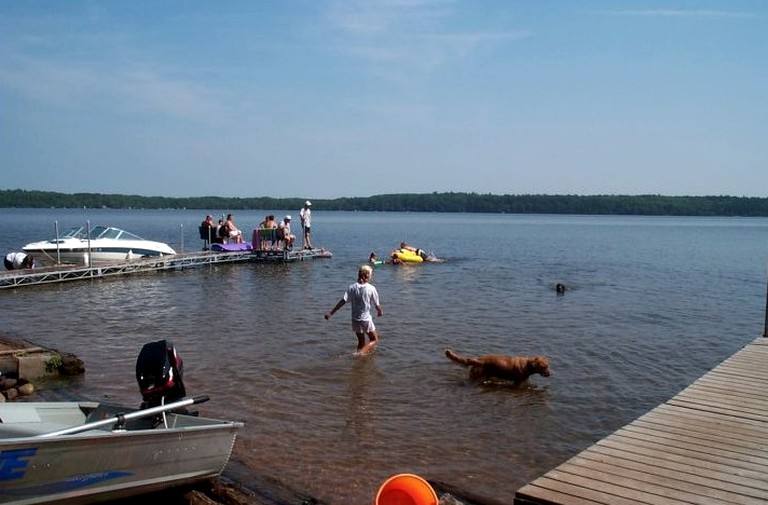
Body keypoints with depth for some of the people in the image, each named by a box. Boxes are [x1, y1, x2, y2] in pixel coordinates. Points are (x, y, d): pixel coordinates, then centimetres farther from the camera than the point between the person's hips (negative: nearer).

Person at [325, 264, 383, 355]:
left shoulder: (352, 287, -4)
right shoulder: (371, 288, -12)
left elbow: (342, 301, -11)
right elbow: (377, 304, -3)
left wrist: (331, 313, -9)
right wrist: (380, 312, 19)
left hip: (355, 320, 4)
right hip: (366, 320, -4)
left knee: (361, 341, 21)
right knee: (374, 340, 9)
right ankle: (361, 352, -12)